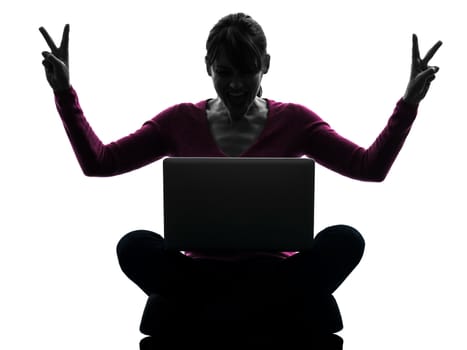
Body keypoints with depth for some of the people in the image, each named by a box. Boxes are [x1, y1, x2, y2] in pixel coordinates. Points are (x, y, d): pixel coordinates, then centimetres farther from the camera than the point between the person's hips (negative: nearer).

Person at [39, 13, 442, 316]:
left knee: (346, 239, -28)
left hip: (273, 271, 0)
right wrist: (65, 93, -7)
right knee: (135, 246, -30)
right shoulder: (180, 121, 4)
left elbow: (372, 167, -5)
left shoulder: (293, 120, 3)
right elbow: (97, 162, 1)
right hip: (203, 271, 1)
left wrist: (408, 103, -16)